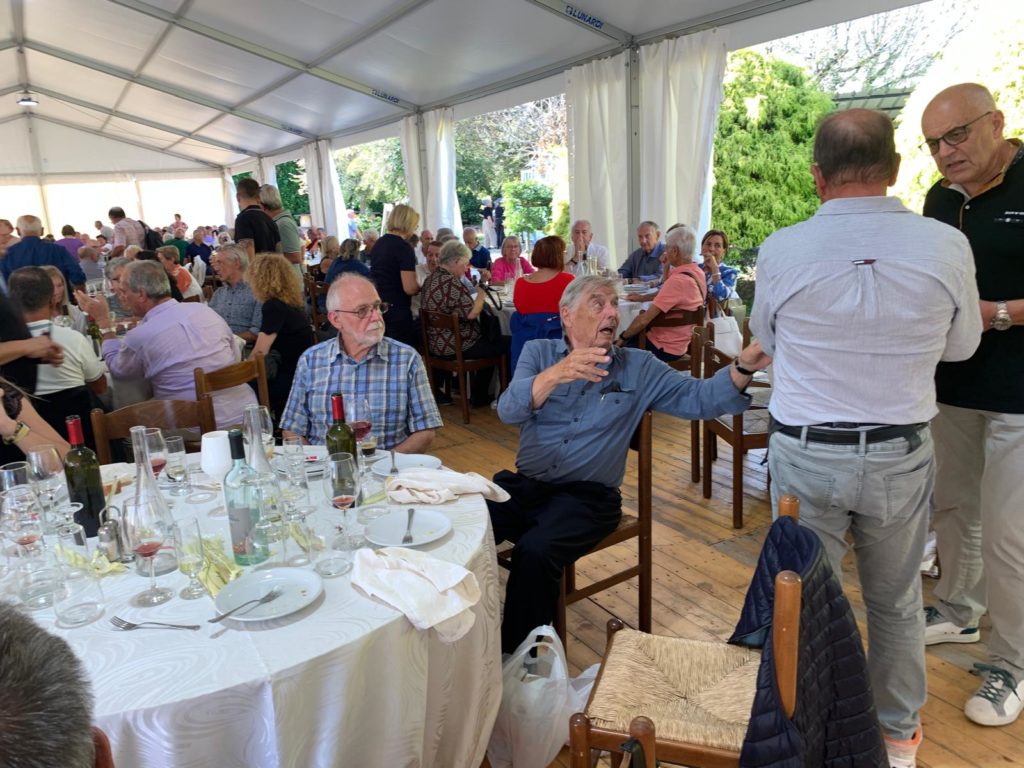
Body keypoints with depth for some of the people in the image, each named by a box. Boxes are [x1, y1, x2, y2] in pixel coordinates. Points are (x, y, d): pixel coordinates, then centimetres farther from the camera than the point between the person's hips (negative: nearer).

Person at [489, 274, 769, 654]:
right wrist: (557, 374, -31)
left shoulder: (638, 368, 8)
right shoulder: (538, 352, 6)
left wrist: (744, 366, -19)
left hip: (586, 495, -1)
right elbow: (509, 409, -12)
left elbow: (699, 398, -1)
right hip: (523, 485, 2)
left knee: (535, 551, -29)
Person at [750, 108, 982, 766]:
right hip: (901, 455, 2)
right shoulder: (947, 246, -10)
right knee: (897, 601, 21)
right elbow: (961, 344, 7)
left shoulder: (781, 251, -12)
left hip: (804, 454, -1)